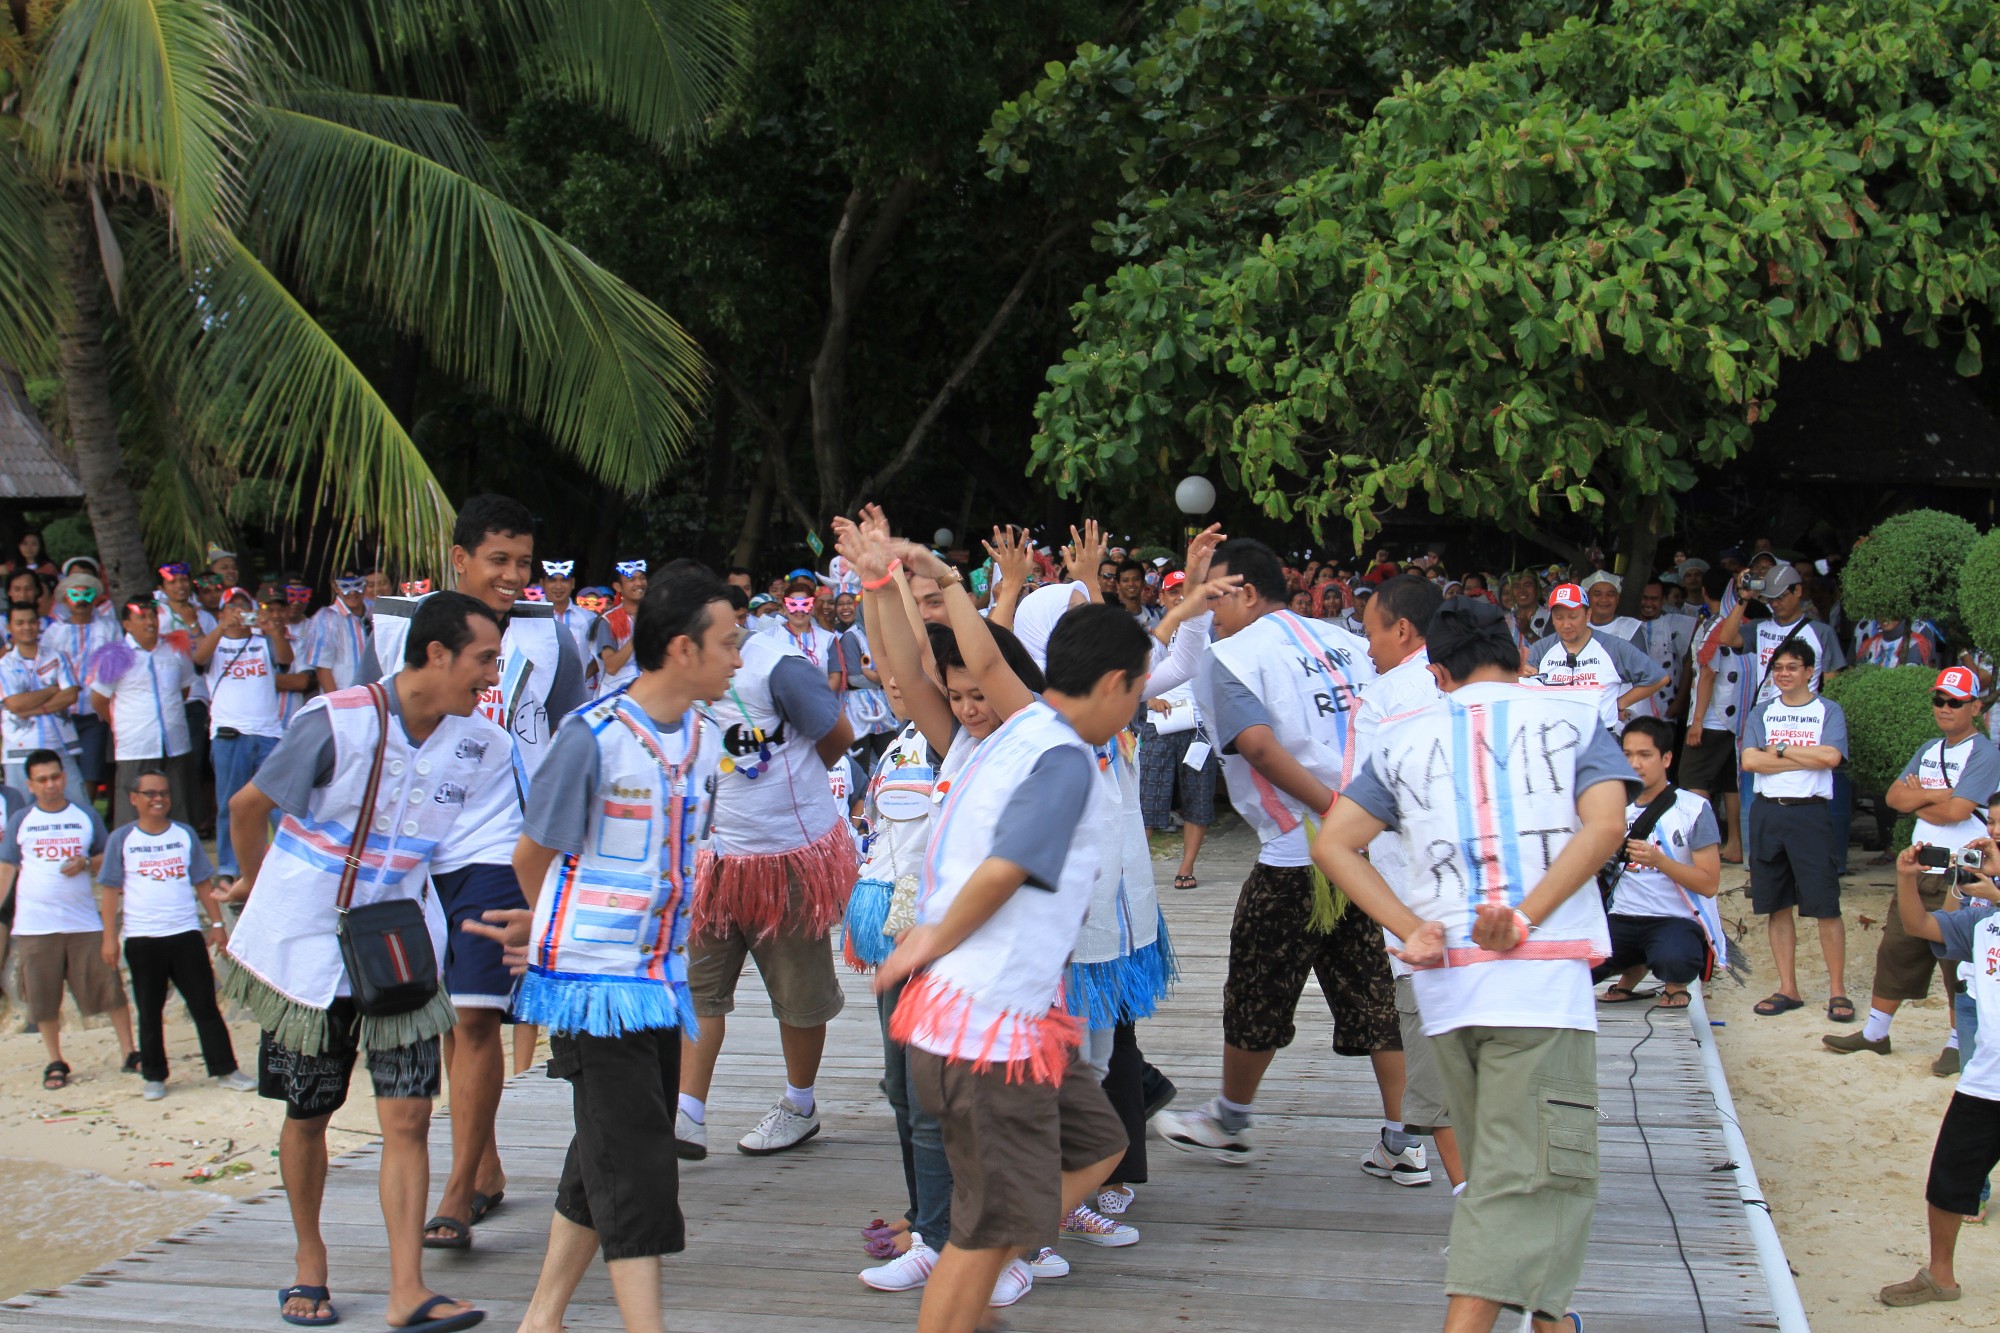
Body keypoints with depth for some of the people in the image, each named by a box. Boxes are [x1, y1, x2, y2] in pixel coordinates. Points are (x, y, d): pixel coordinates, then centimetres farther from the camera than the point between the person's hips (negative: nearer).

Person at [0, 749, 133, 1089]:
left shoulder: (86, 816, 6)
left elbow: (108, 858, 11)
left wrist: (85, 863, -10)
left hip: (84, 921, 0)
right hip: (34, 925, 0)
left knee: (108, 987, -3)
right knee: (43, 996, 5)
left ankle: (129, 1052, 5)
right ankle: (55, 1063, 17)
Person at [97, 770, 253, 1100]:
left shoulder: (185, 835, 9)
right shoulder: (122, 839, 3)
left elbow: (204, 884, 12)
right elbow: (111, 891, 2)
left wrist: (217, 924, 5)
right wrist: (110, 938, -3)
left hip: (186, 934, 1)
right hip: (142, 939, -1)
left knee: (205, 1005, 1)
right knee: (149, 1011, 6)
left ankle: (226, 1070, 4)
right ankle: (154, 1077, 16)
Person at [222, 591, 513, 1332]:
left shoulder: (481, 745, -5)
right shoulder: (337, 723, -18)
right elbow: (247, 806, -4)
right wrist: (260, 886, 11)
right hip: (308, 947, -3)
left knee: (408, 1115, -7)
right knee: (307, 1114, 11)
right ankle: (310, 1263, 32)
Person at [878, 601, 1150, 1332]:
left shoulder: (1018, 734, 12)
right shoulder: (1064, 759, -18)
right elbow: (1003, 870, -27)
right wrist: (936, 942, -14)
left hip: (1016, 1009, 10)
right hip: (990, 1022, -10)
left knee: (1096, 1144, 21)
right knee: (996, 1224, 1)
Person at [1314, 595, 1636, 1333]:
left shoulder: (1404, 737, 13)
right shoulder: (1572, 717, 7)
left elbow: (1332, 843, 4)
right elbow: (1605, 826, -9)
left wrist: (1411, 930, -1)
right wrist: (1526, 917, -13)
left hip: (1444, 975, 4)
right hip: (1542, 974, -4)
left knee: (1495, 1166, 19)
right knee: (1533, 1176, -6)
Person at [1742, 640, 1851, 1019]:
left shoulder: (1828, 711, 6)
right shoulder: (1762, 712, 13)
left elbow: (1831, 756, -12)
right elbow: (1750, 761, -3)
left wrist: (1780, 750, -5)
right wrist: (1807, 758, -7)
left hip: (1810, 813, -3)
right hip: (1767, 813, 3)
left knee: (1825, 905, -6)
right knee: (1777, 905, 6)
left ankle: (1838, 991, 0)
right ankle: (1787, 989, 13)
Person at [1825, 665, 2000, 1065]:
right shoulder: (1928, 750, 15)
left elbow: (1956, 810, -20)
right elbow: (1894, 797, 5)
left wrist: (1918, 801, -3)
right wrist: (1936, 795, -10)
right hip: (1920, 869, 7)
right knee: (1896, 946, 10)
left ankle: (1959, 1043, 11)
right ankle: (1874, 1033, 20)